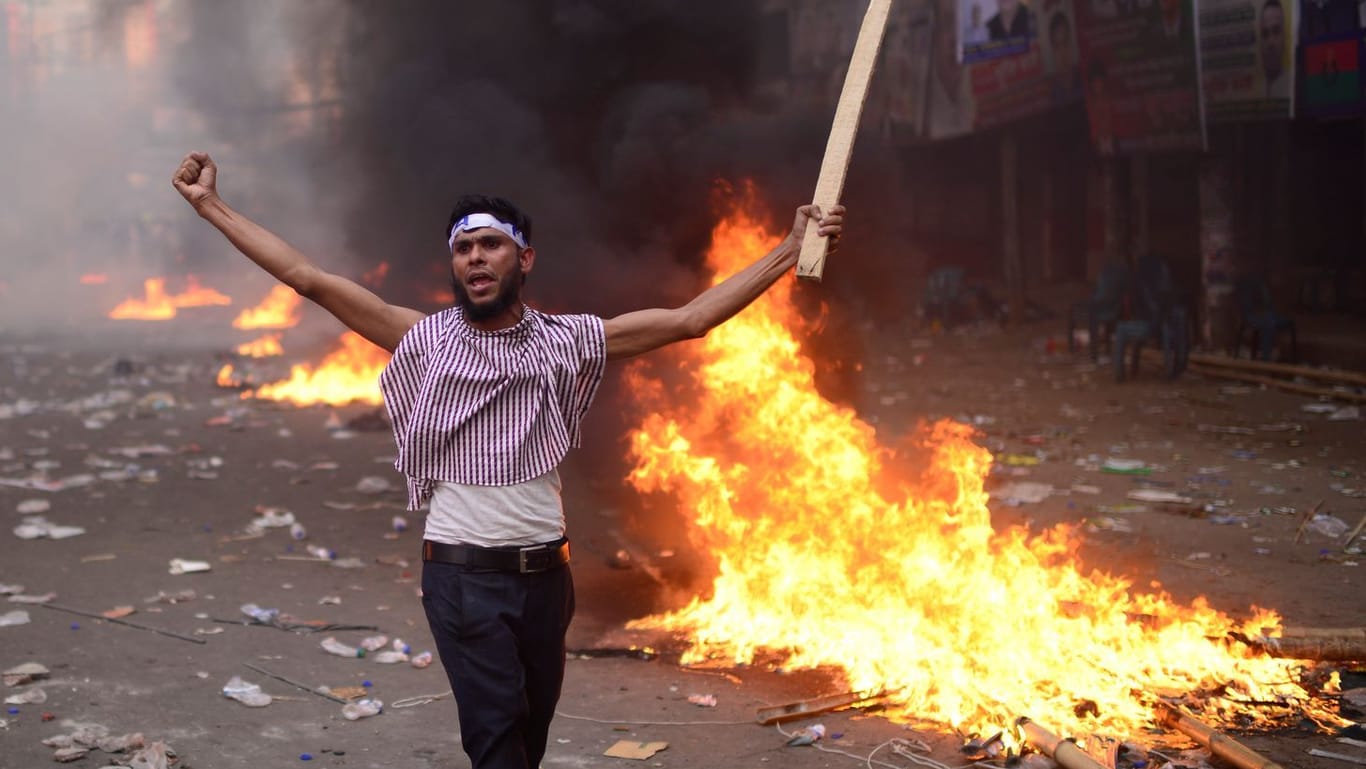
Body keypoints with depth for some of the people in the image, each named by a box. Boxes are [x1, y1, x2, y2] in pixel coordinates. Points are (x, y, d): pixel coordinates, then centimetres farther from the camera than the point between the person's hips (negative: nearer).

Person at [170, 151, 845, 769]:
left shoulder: (565, 342, 3)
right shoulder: (426, 339, -1)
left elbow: (689, 319, 0)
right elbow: (309, 279, -4)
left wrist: (790, 250, -3)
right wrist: (212, 208, -8)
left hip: (544, 572, 3)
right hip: (462, 575, -3)